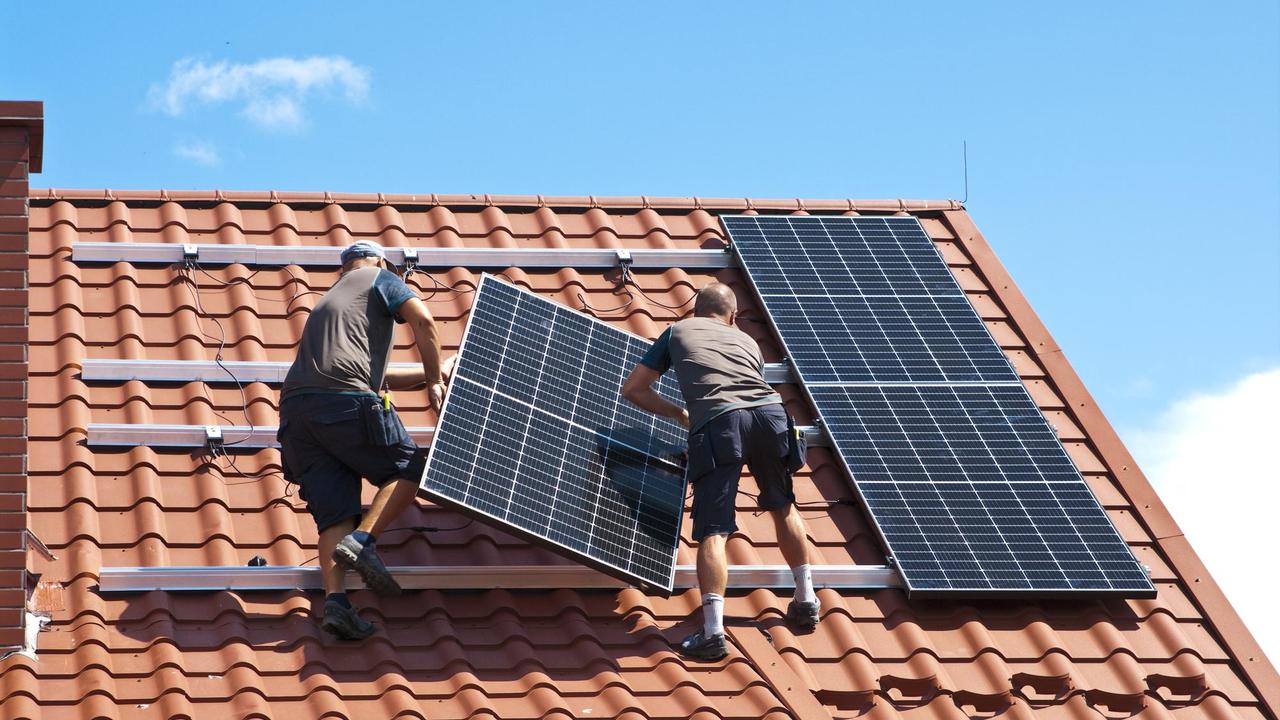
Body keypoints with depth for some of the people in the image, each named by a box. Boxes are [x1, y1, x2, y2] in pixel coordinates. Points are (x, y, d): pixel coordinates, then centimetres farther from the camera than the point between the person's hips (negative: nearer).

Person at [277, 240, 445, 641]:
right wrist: (433, 382, 9)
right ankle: (363, 541, -14)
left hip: (296, 407, 7)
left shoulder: (330, 300, 38)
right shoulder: (381, 280, 17)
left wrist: (426, 375, 47)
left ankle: (335, 599, -17)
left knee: (335, 512, 2)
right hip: (346, 401, -6)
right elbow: (423, 322, -1)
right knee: (408, 468, 9)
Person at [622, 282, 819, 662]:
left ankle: (713, 630, -21)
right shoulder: (747, 342, 34)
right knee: (783, 506, 27)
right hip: (769, 412, 3)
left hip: (717, 421, -3)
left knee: (712, 531, -8)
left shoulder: (678, 332, 27)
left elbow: (633, 389, 27)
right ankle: (806, 601, 32)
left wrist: (678, 413, 39)